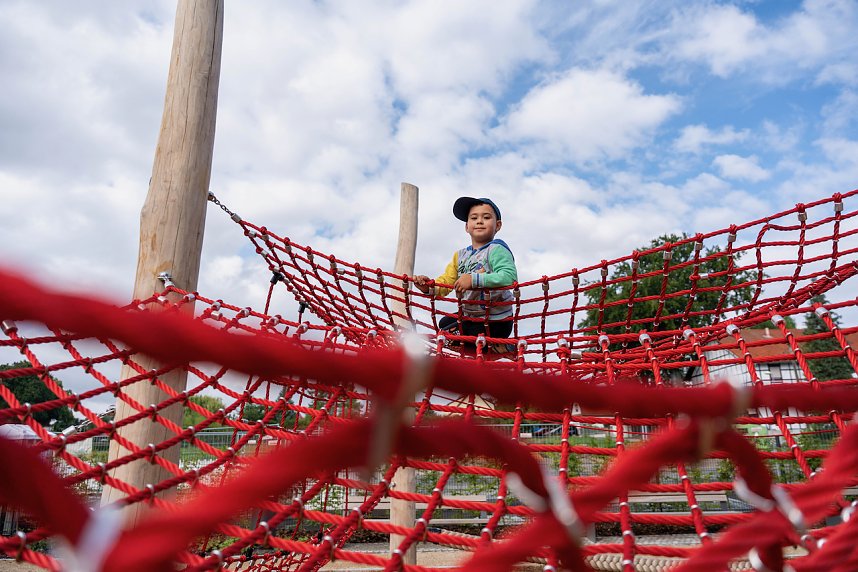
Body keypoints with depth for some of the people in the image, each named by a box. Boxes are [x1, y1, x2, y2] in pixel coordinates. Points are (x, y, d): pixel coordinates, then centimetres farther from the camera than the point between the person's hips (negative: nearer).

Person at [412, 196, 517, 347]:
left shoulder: (496, 249, -19)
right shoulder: (460, 255, 7)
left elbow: (509, 276, -36)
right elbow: (446, 281, 1)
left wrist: (474, 279, -43)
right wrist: (429, 287, -22)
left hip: (495, 323, -9)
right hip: (470, 316, 9)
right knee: (444, 323, 28)